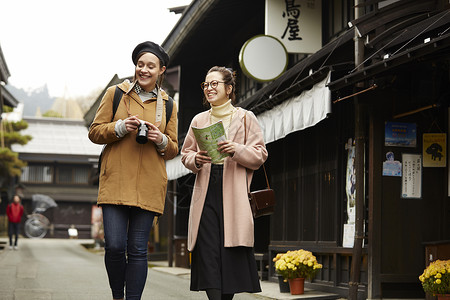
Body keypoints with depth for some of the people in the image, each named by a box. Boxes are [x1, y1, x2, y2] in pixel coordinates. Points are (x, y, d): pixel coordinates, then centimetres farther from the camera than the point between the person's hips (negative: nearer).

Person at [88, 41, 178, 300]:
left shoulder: (168, 105, 14)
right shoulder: (115, 94, 9)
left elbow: (173, 150, 17)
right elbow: (95, 132, 8)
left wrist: (161, 140, -6)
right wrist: (120, 127, -10)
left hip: (149, 186, 1)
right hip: (116, 181, -1)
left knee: (138, 250, -1)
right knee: (115, 246, -9)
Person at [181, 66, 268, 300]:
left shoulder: (245, 118, 7)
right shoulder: (199, 120, 16)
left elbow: (260, 155, 3)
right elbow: (185, 153, 20)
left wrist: (236, 150, -15)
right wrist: (195, 160, -3)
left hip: (234, 191, -2)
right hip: (206, 191, 2)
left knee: (232, 251, -6)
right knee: (208, 249, -8)